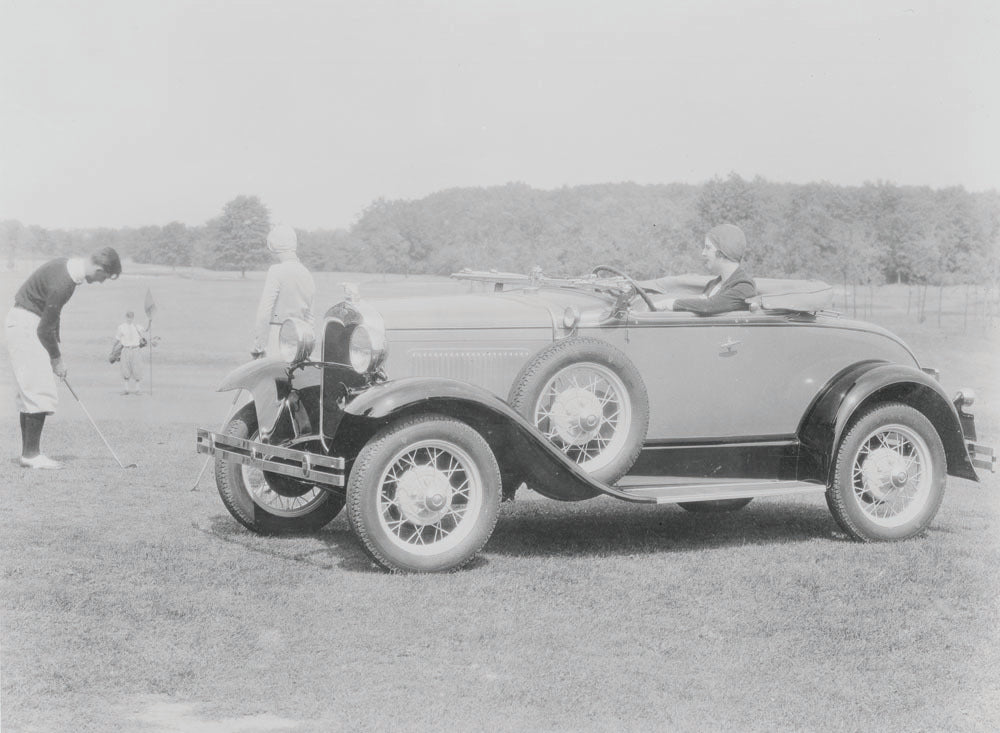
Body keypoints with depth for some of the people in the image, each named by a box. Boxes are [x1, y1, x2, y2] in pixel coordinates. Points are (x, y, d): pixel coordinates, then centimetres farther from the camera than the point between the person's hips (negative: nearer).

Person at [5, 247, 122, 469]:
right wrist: (57, 359, -6)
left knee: (30, 393, 10)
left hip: (25, 325, 10)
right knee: (41, 394, -10)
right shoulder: (62, 282, -25)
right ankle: (31, 454, -8)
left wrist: (56, 349, 14)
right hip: (25, 326, -10)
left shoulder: (68, 267, 6)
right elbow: (46, 326, -19)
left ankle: (28, 453, 12)